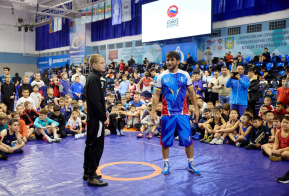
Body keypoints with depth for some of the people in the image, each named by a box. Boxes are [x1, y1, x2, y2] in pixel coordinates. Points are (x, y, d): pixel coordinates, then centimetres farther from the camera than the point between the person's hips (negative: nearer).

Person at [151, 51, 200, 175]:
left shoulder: (185, 75, 3)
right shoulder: (162, 76, 1)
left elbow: (192, 92, 9)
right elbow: (156, 95, 3)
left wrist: (196, 108, 3)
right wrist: (153, 111, -4)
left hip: (183, 113, 1)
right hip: (167, 114, 0)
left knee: (188, 140, 4)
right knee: (165, 141, 6)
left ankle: (191, 165, 19)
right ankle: (166, 165, 22)